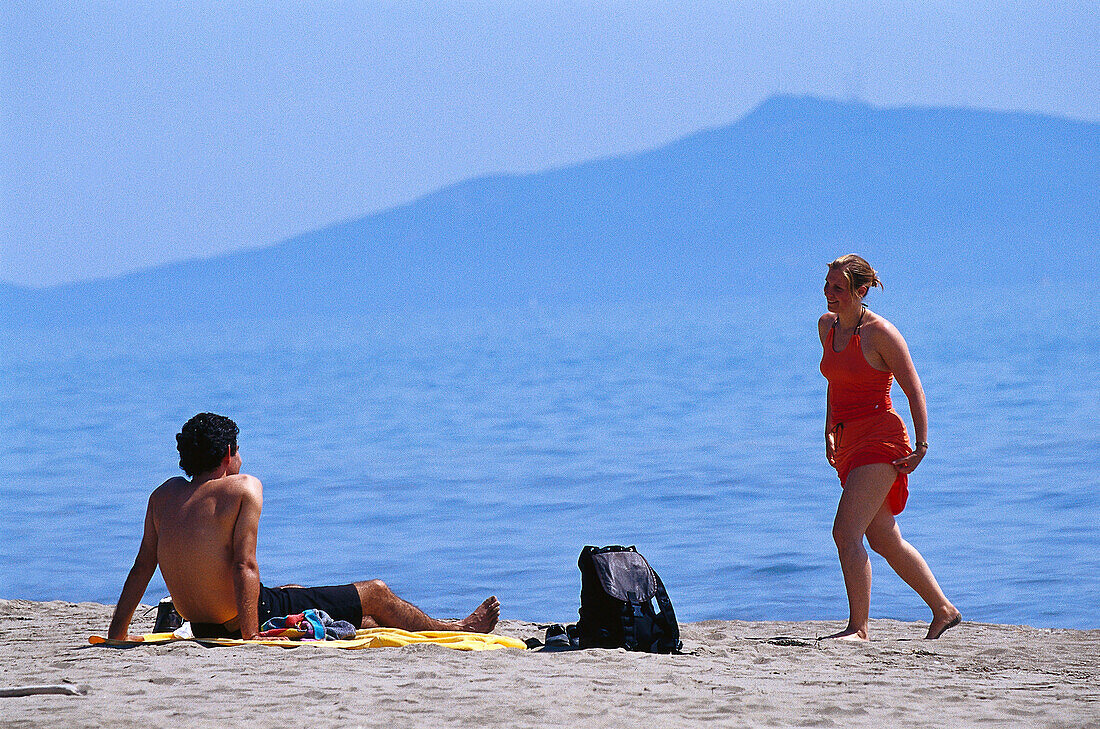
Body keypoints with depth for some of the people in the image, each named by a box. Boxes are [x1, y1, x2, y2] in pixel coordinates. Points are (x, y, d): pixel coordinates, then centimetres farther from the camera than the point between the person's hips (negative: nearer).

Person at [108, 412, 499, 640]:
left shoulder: (165, 495, 2)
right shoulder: (244, 489, -15)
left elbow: (142, 567, 4)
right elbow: (245, 566, -22)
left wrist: (116, 636, 8)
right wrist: (250, 639, -24)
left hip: (202, 627, 7)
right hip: (255, 617, -7)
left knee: (293, 591, 38)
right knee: (377, 593, 13)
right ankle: (459, 630, 36)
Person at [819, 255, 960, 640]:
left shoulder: (880, 332, -13)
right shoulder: (827, 326, 10)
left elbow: (914, 391, -11)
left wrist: (922, 445, -16)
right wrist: (830, 431, 18)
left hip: (880, 438, -9)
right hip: (849, 443, 9)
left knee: (846, 532, -18)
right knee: (885, 541, 14)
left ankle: (858, 627, -15)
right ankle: (943, 610, 27)